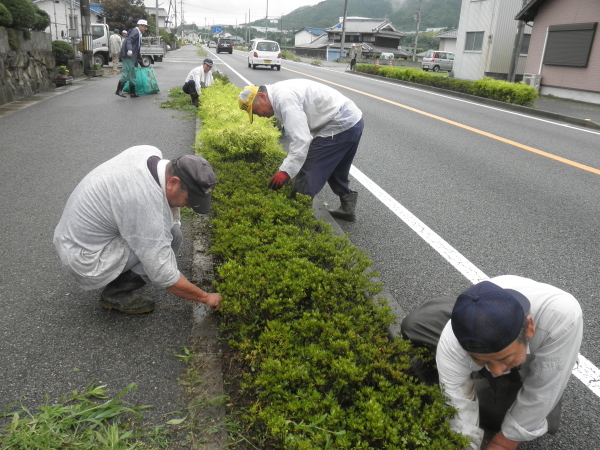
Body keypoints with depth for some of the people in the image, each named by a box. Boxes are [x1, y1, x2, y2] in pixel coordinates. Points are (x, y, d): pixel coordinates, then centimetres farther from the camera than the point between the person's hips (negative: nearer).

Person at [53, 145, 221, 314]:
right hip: (85, 260, -9)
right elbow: (164, 276, -25)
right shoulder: (147, 204, -33)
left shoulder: (150, 153, -10)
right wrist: (206, 297, -13)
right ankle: (117, 293, -4)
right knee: (171, 236, -19)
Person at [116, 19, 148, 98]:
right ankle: (119, 90, -13)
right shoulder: (135, 31, -6)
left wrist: (139, 60, 30)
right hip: (128, 56, -10)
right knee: (126, 72, -13)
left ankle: (132, 92, 16)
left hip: (131, 57, 10)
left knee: (132, 75, 12)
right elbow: (129, 40, -23)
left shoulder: (138, 33, 23)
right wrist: (129, 50, -39)